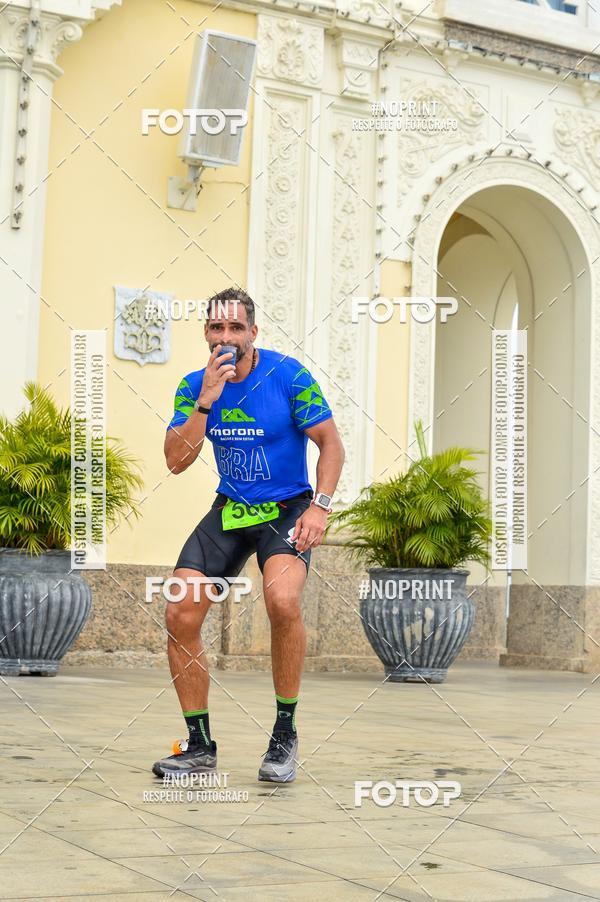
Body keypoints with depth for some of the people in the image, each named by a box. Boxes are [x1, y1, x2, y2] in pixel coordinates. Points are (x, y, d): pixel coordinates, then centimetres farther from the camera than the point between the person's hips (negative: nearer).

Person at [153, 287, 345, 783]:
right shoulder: (194, 385, -1)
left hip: (287, 508, -4)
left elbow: (331, 443, -7)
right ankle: (200, 746, 8)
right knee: (180, 615, -9)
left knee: (283, 600, -32)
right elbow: (176, 461, -9)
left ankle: (285, 736, -12)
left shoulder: (287, 374, -11)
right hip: (229, 510, 4)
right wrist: (206, 401, -20)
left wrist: (320, 506, -18)